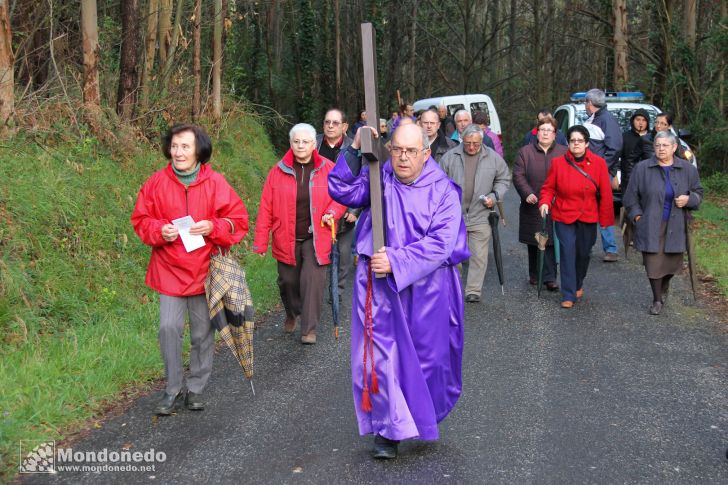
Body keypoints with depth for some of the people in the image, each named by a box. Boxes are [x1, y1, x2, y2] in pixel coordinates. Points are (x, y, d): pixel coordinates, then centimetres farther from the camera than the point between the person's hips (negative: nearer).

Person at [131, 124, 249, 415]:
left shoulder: (216, 183, -4)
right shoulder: (157, 183, -2)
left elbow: (238, 220, -1)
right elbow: (140, 220, 5)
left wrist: (213, 227, -18)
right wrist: (159, 230, -15)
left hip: (205, 271, 0)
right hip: (169, 270, 0)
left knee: (203, 333, 9)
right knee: (169, 328, -6)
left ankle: (196, 388, 26)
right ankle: (173, 390, 11)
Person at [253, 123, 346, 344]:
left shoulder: (328, 169, -1)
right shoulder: (278, 171, -1)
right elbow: (266, 209, -1)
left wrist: (333, 212, -14)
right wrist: (261, 241, -3)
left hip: (315, 238, -1)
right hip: (286, 240, 1)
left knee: (313, 281, -11)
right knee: (288, 281, 12)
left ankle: (309, 329, -1)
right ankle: (291, 314, 41)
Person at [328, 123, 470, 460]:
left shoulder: (442, 191, -6)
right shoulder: (377, 179, 1)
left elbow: (440, 243, -15)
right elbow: (342, 191, -13)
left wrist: (397, 261, -22)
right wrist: (354, 151, -23)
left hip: (426, 287, 0)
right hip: (380, 286, 1)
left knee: (427, 353, 13)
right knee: (383, 354, -4)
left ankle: (425, 415, 38)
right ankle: (389, 430, 4)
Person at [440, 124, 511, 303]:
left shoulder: (493, 158, 1)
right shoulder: (450, 157, 0)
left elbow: (504, 180, 11)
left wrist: (494, 196, -4)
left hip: (480, 216, 0)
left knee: (479, 256, 0)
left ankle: (473, 290, 9)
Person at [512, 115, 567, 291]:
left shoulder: (564, 153, 6)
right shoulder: (525, 152, 7)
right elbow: (518, 176, 0)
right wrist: (527, 193, -14)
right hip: (532, 205, 1)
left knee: (551, 242, -5)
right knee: (533, 242, 9)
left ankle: (550, 277, -2)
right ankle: (534, 275, 22)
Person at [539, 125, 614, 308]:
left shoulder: (598, 163, -4)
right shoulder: (558, 163, -4)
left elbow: (605, 194, -1)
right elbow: (548, 188, 2)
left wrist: (605, 219, -2)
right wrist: (545, 202, -18)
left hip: (588, 218, 1)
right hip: (564, 216, -1)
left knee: (583, 253, 14)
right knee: (567, 254, -6)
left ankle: (578, 284, 40)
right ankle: (568, 295, 1)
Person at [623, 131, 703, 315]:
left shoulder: (688, 169, 3)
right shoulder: (642, 168, -2)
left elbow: (698, 193, 13)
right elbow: (631, 196, 4)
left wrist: (689, 199, -8)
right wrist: (637, 215, -5)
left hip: (676, 226, 2)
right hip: (650, 226, -2)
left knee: (673, 262, 9)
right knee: (653, 263, -2)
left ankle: (664, 287, 42)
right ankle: (657, 300, 16)